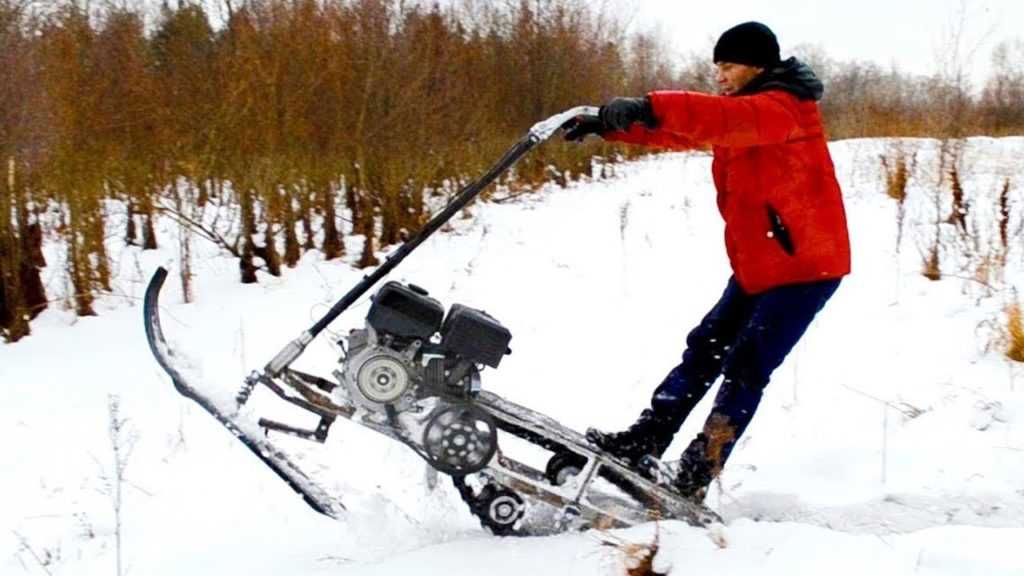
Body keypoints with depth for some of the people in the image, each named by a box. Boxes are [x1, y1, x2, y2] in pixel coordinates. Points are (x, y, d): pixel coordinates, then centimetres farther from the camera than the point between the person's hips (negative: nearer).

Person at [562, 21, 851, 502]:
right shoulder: (742, 111, 11)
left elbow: (725, 119, -38)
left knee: (745, 368, -9)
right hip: (756, 266, 9)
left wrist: (650, 107, -49)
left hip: (807, 266, -9)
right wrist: (607, 124, -4)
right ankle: (642, 442, 10)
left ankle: (692, 482, -5)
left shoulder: (782, 107, -18)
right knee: (705, 348, 7)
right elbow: (679, 132, 9)